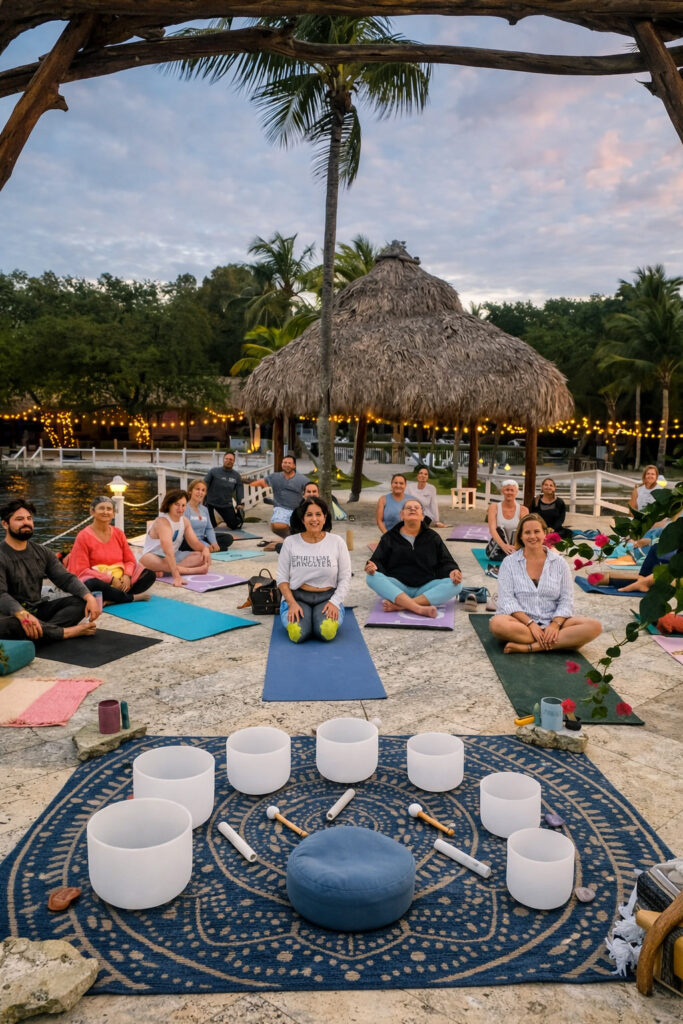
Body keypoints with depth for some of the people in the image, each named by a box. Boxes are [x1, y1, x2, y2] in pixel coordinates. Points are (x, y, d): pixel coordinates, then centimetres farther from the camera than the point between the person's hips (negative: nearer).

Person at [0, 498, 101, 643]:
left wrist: (89, 597, -17)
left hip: (38, 610, 6)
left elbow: (66, 578, 4)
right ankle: (69, 631, -28)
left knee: (81, 601, -11)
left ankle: (42, 629, -33)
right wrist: (23, 614, -45)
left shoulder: (42, 552, 11)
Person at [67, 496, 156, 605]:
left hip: (121, 581, 5)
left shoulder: (118, 533, 11)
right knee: (92, 584, -39)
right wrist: (111, 580, -19)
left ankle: (111, 601, -30)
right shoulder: (83, 536, -4)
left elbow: (130, 560, 13)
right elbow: (82, 570, -10)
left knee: (150, 574, -12)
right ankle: (133, 597, -20)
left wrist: (127, 576, -12)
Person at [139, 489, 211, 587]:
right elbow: (168, 552, -39)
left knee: (201, 556, -15)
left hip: (174, 557, 7)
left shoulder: (185, 521, -1)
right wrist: (176, 576, -50)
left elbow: (194, 542, 2)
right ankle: (196, 570, -37)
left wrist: (204, 548, -24)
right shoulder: (162, 522, -27)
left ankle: (164, 571, -27)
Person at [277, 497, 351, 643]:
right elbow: (282, 578, 1)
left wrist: (335, 602, -12)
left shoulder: (337, 542, 0)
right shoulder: (290, 542, 0)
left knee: (326, 632, -30)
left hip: (327, 597, 0)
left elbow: (345, 578, 2)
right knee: (298, 633, -28)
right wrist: (292, 604, -13)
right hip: (297, 596, 0)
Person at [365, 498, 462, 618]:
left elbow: (445, 562, 11)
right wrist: (372, 567, -20)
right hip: (397, 587, -1)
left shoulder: (432, 538, 13)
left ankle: (400, 605, -35)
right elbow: (378, 561, 5)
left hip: (425, 588, 1)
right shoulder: (390, 537, 10)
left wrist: (453, 571, -13)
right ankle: (419, 608, -42)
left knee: (456, 584, -26)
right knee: (372, 578, -29)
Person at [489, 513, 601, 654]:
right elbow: (507, 600, -5)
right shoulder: (509, 562, 5)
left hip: (552, 622, 2)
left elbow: (566, 600, 4)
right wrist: (530, 624, -18)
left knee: (594, 626, -24)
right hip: (521, 621, -2)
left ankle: (528, 647, -30)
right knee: (497, 623, -37)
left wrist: (555, 624, -15)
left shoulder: (559, 562, 10)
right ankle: (565, 641, -26)